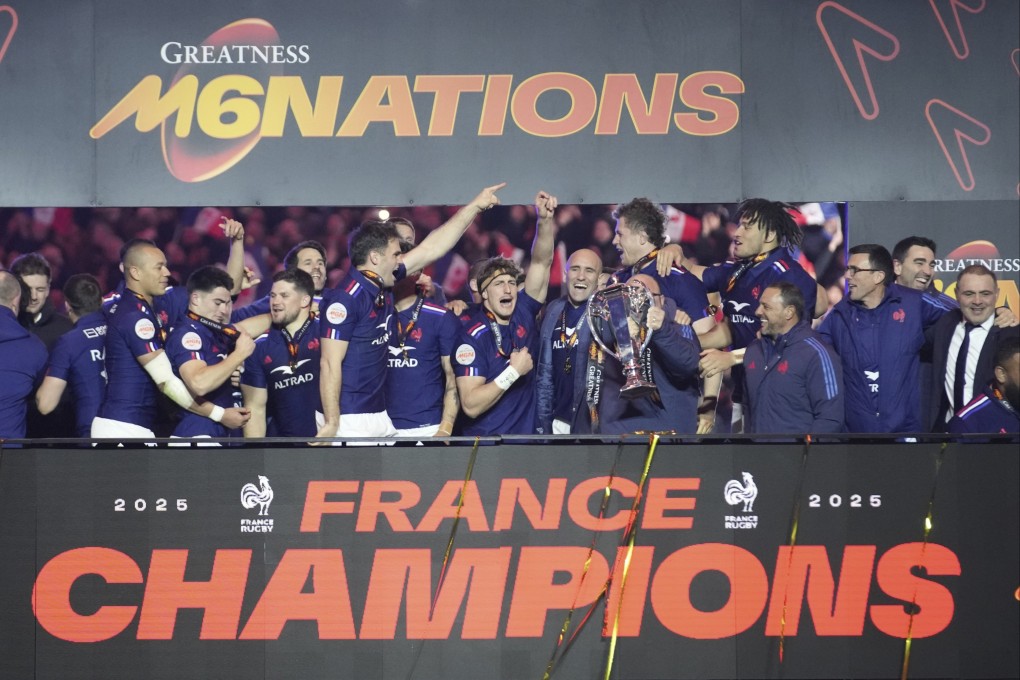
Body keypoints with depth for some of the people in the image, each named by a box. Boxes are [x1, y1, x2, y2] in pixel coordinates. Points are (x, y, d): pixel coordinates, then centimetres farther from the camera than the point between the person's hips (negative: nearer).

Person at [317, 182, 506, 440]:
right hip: (349, 421, -9)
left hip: (380, 416, 9)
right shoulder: (346, 299, -16)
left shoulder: (381, 286, 8)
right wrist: (331, 424, -20)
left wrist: (475, 205, 17)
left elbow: (431, 249, 15)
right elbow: (330, 364, -17)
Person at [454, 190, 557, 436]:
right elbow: (470, 405, -20)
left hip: (526, 431, 5)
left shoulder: (523, 313, 3)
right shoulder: (473, 336, -13)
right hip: (486, 437, -5)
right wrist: (514, 371, -21)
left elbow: (541, 262, 0)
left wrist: (545, 220, -14)